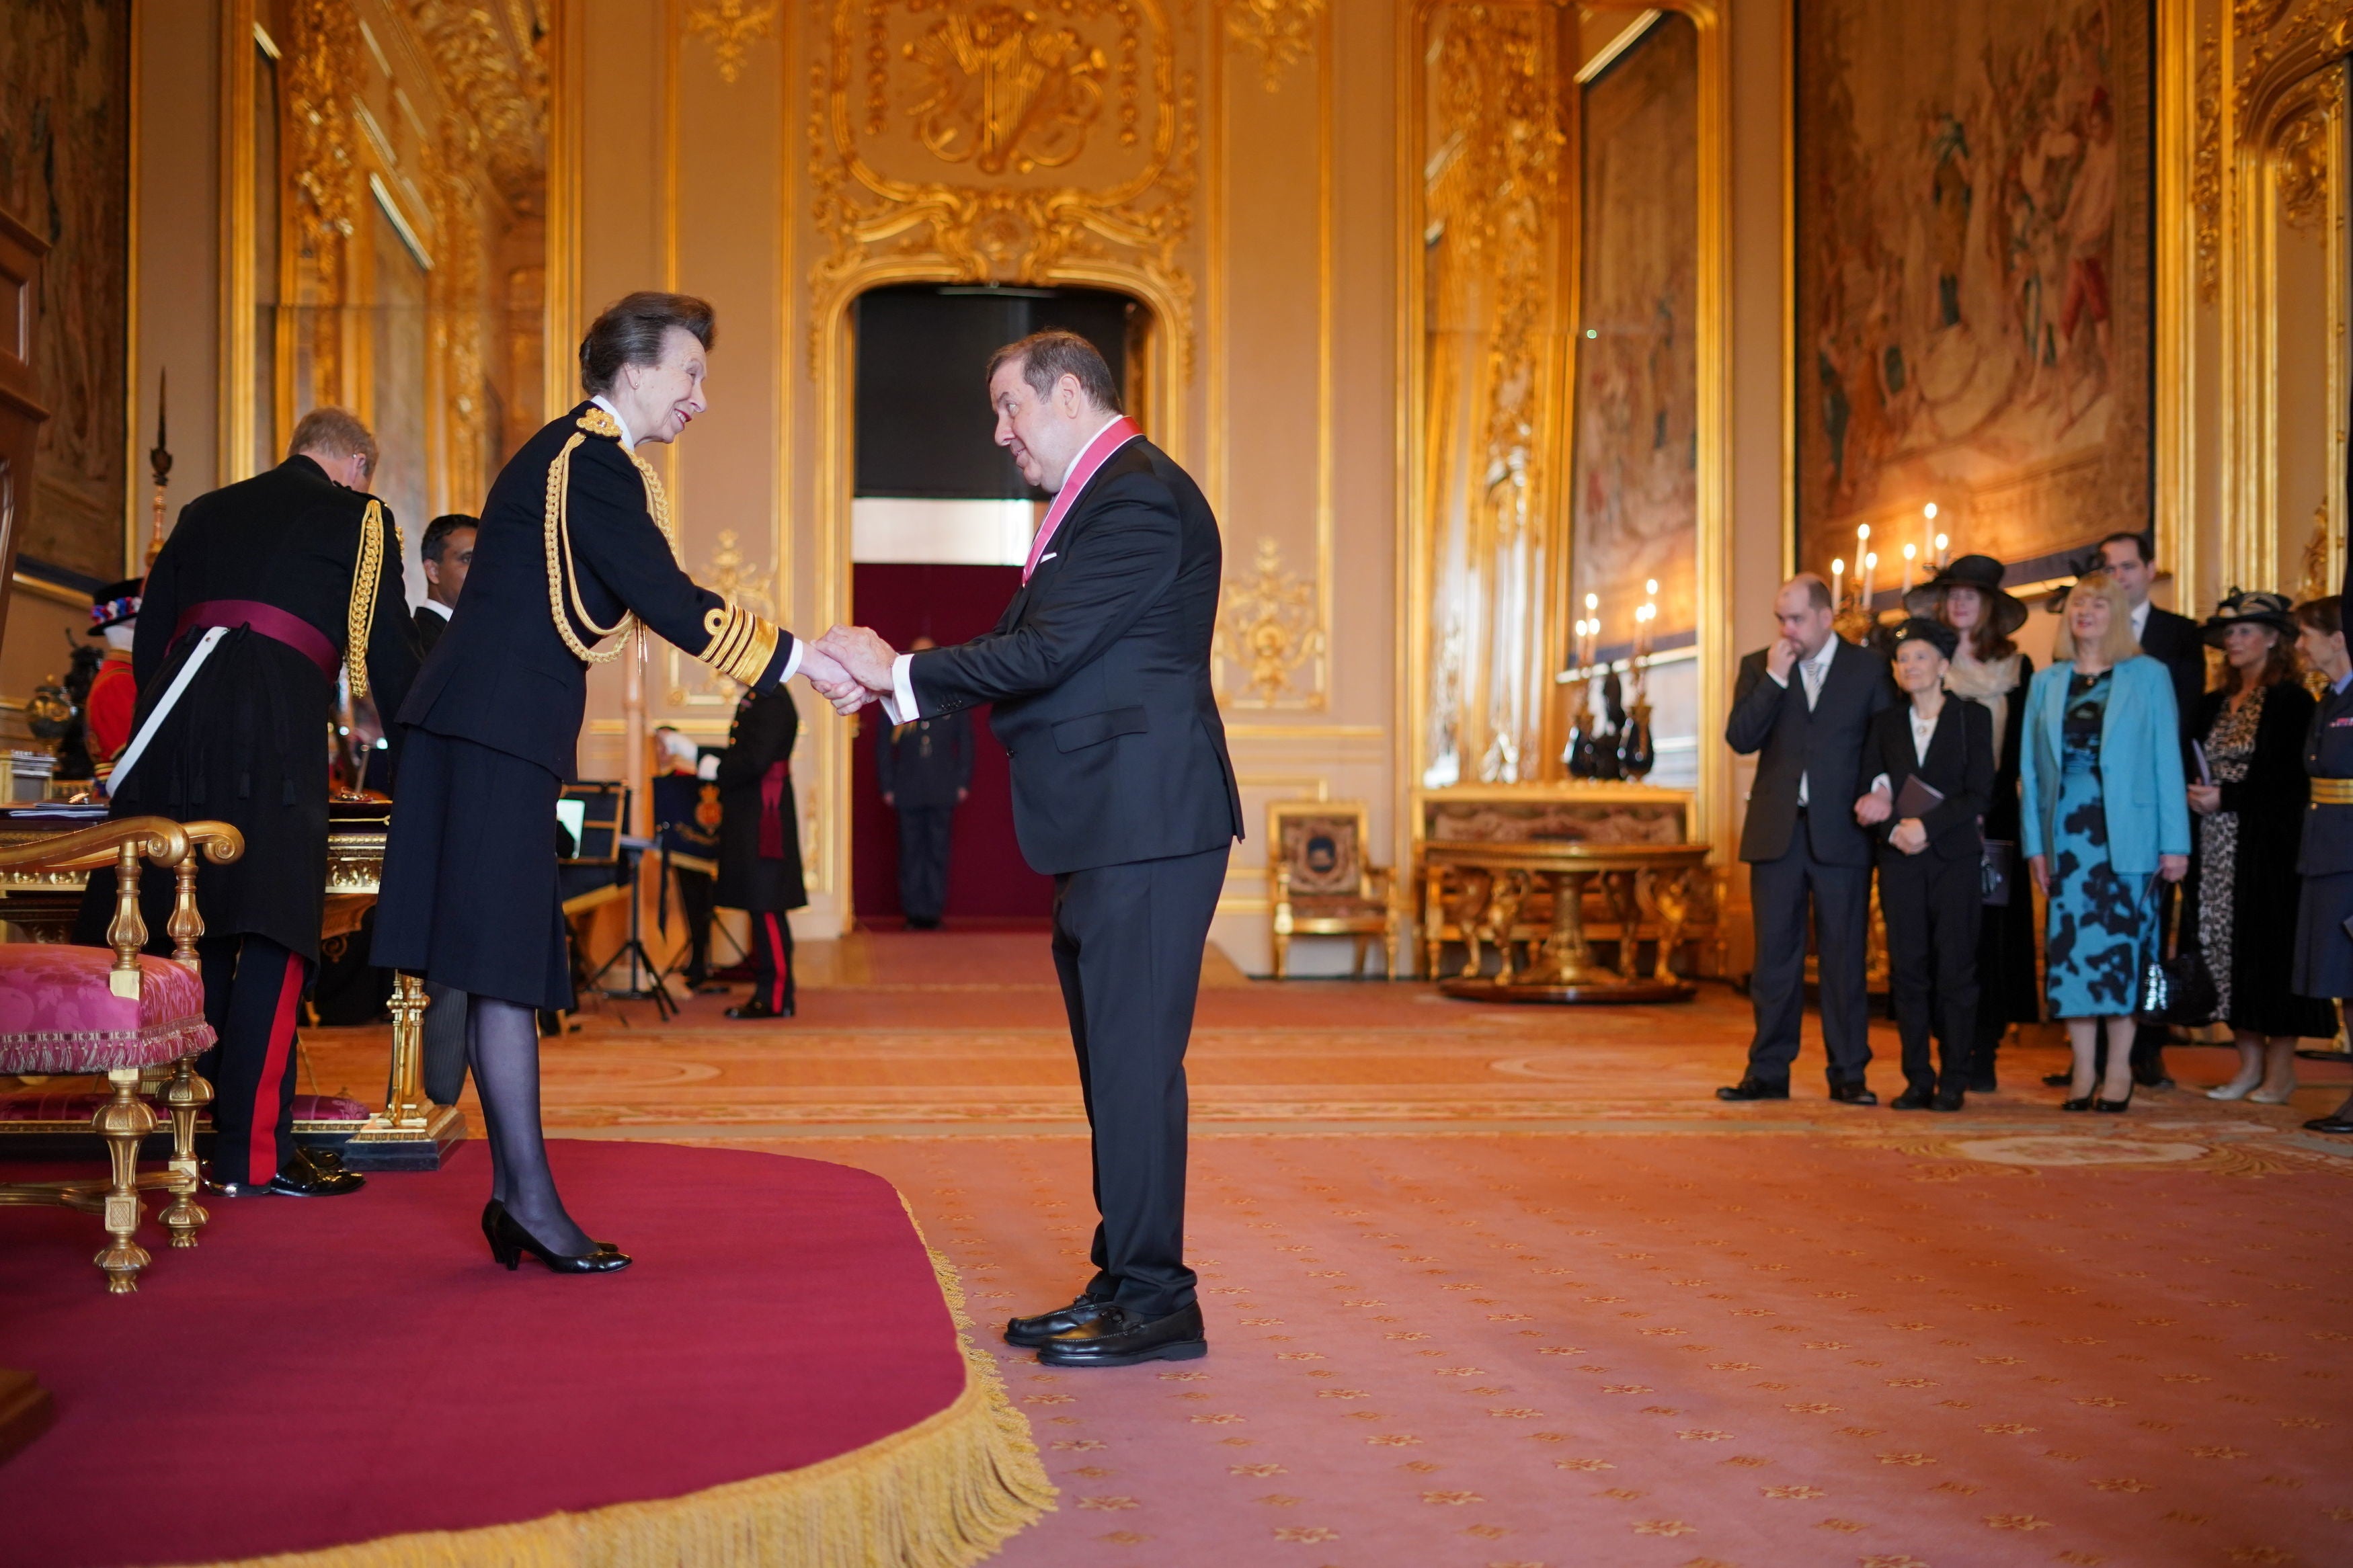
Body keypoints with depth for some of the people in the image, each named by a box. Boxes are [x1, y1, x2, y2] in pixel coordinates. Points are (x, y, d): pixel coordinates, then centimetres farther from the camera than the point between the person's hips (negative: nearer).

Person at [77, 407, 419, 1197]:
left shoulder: (206, 512, 25)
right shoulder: (359, 516, 11)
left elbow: (148, 638, 22)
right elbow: (388, 655, 7)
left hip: (175, 718, 6)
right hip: (275, 726, -5)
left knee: (198, 931, 10)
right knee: (272, 935, -6)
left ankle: (204, 1124, 15)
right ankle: (253, 1154, -8)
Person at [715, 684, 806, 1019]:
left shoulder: (773, 702, -14)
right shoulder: (755, 699, 17)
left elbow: (755, 760, -22)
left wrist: (714, 770, -12)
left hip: (763, 823, -10)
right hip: (750, 821, 10)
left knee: (767, 909, -6)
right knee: (762, 909, 12)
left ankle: (775, 998, -2)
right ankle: (767, 991, 16)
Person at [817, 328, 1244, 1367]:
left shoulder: (1138, 496, -13)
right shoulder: (1100, 499, 21)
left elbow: (1043, 652, -19)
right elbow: (1028, 648, 16)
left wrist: (900, 671, -9)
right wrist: (891, 683, 5)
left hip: (1144, 826, -11)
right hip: (1104, 830, 11)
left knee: (1134, 1060, -7)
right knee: (1113, 1061, 14)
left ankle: (1156, 1301, -1)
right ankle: (1124, 1284, 22)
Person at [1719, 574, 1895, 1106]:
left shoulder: (1870, 667, 4)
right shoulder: (1759, 667, 9)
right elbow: (1740, 739, -4)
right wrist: (1774, 679, -10)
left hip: (1841, 831, -2)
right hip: (1776, 832, 2)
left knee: (1844, 955, 1)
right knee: (1775, 955, 5)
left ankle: (1848, 1075, 7)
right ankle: (1768, 1071, 10)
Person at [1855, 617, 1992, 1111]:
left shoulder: (1973, 718, 4)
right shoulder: (1886, 722, 12)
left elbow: (1978, 793, -4)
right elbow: (1870, 792, 7)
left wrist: (1926, 825, -15)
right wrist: (1893, 829, -11)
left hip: (1955, 856, -2)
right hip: (1900, 860, 3)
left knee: (1955, 968, -3)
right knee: (1907, 969, 0)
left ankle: (1954, 1080, 3)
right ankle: (1918, 1079, 6)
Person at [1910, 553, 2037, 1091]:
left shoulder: (2016, 669, 7)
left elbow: (2017, 750, 1)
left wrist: (1983, 805, -12)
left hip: (1992, 822, 0)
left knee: (1990, 938, -2)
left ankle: (1983, 1057, 3)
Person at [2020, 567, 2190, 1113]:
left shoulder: (2148, 676, 3)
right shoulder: (2046, 684, 12)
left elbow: (2167, 759, -1)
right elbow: (2032, 767, 10)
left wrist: (2175, 842, -6)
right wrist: (2034, 842, 3)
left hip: (2126, 832, -3)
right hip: (2066, 832, 3)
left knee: (2120, 941, -4)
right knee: (2070, 943, 0)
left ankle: (2119, 1068, 5)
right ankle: (2083, 1068, 7)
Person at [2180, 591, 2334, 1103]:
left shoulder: (2292, 701, -4)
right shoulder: (2213, 705, 16)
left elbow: (2294, 779, -11)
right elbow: (2193, 767, 20)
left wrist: (2226, 798, -15)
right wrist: (2194, 797, -1)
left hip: (2270, 847, -6)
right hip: (2217, 848, 6)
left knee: (2271, 943, -5)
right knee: (2225, 946, 4)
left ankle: (2280, 1068, 2)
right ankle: (2250, 1064, 11)